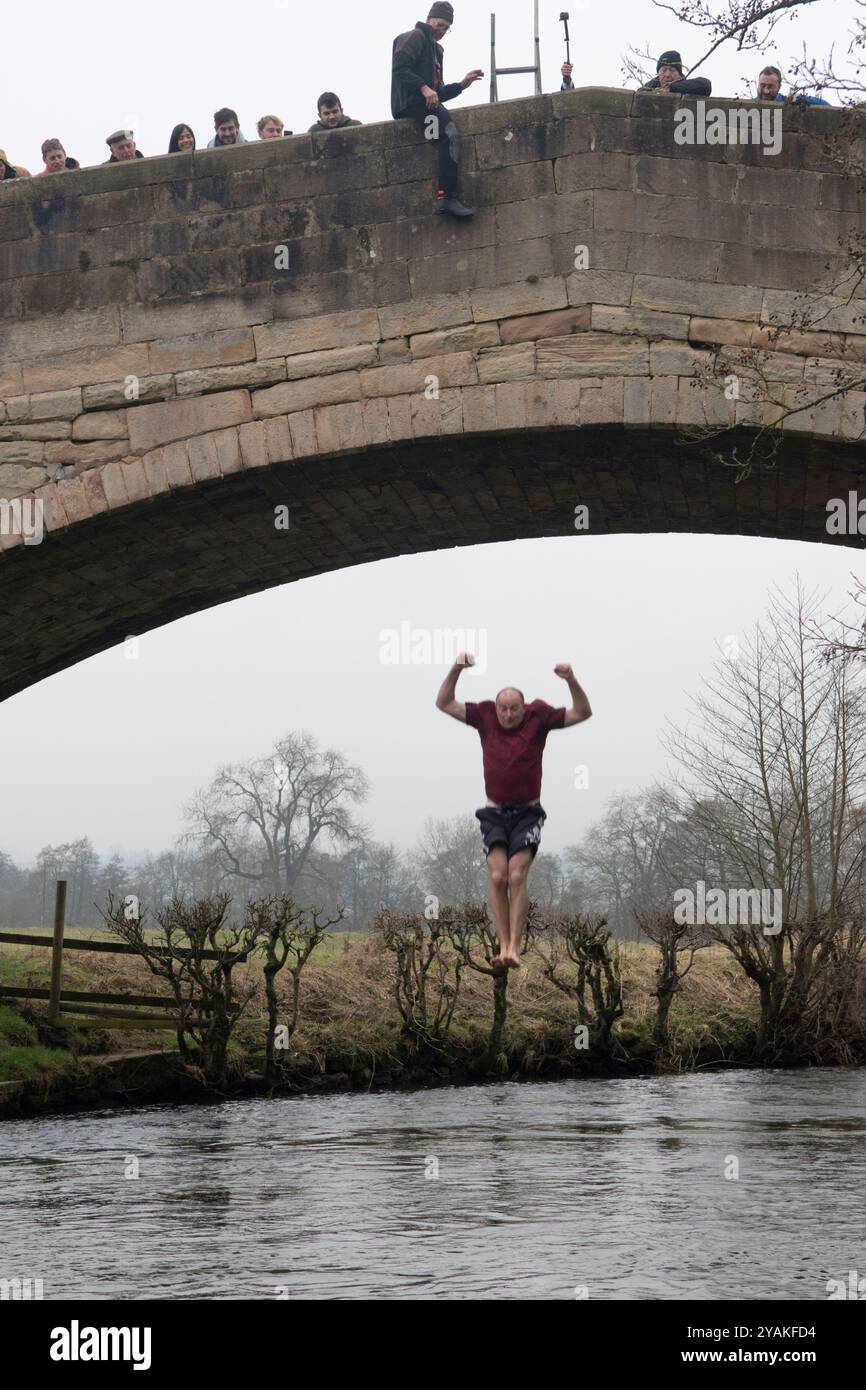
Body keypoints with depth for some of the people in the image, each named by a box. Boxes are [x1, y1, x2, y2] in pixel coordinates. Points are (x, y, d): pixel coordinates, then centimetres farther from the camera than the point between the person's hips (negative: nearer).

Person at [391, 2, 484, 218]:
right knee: (449, 133, -28)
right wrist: (424, 88, -24)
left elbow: (439, 93, 24)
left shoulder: (435, 49, 30)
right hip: (410, 102, -10)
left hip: (426, 101, 10)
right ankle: (447, 196, -37)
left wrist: (462, 84, 10)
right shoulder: (415, 37, 3)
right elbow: (400, 68, -14)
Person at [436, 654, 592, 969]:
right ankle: (503, 946, -10)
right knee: (497, 877, -11)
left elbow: (582, 713, -3)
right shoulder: (485, 717, 2)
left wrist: (571, 681, -18)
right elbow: (444, 704, 6)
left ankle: (514, 947, -17)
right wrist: (456, 670, -8)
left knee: (517, 876, -15)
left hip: (527, 813, -2)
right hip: (494, 813, 2)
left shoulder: (538, 717, -3)